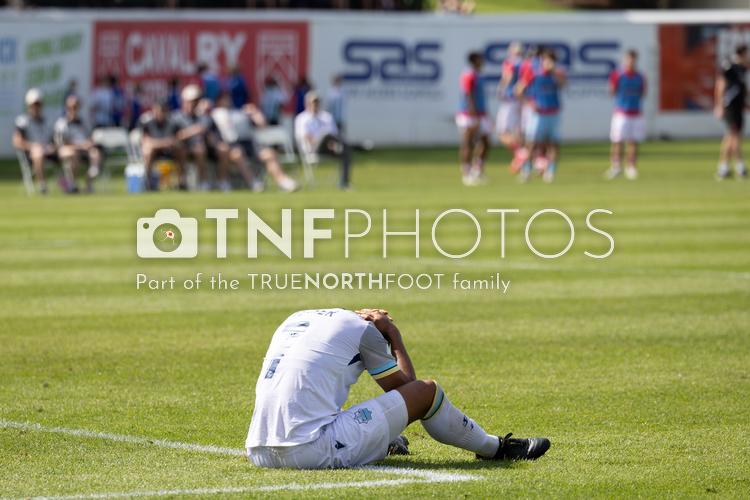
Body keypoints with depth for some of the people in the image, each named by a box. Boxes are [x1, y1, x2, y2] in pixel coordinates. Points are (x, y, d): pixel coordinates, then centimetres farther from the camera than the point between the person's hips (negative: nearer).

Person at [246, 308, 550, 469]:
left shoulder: (294, 319, 22)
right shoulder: (362, 328, 4)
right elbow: (406, 385, 15)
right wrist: (394, 336, 27)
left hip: (258, 454, 7)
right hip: (312, 453, -6)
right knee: (425, 392, 6)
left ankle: (385, 441, 65)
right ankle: (495, 448, 28)